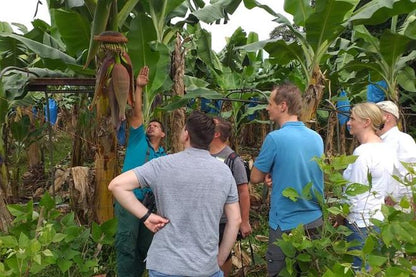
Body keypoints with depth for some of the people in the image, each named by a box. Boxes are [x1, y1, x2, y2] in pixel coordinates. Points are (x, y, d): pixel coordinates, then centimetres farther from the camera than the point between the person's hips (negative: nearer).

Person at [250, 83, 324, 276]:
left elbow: (255, 178, -9)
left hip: (286, 224, -6)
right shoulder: (317, 138, 2)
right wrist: (275, 175, 0)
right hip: (315, 220, 6)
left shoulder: (275, 138, -18)